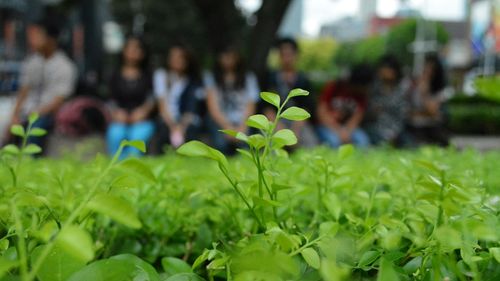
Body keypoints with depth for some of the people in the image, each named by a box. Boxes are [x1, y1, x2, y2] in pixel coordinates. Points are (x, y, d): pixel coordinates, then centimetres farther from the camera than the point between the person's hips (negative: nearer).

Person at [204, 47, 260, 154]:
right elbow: (213, 108, -2)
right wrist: (228, 127, -15)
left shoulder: (248, 78, 10)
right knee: (221, 144, -32)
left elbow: (250, 106, 3)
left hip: (242, 122, 1)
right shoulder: (211, 78, 6)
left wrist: (242, 128, -14)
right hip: (221, 122, -1)